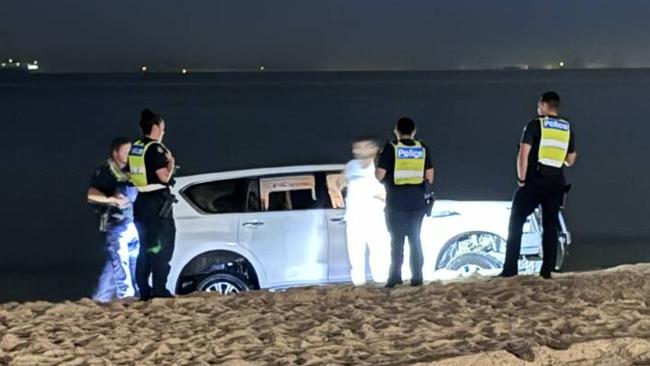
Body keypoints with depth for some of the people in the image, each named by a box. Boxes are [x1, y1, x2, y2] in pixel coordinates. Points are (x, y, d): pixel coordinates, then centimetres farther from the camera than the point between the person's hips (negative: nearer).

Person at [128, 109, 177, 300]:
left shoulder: (134, 148, 10)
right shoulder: (155, 148, -14)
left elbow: (132, 175, 14)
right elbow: (164, 177, -20)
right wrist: (171, 162, -1)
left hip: (141, 201, 8)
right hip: (157, 203, -8)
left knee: (146, 247, 13)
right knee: (162, 246, -3)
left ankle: (144, 290, 14)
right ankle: (159, 289, -6)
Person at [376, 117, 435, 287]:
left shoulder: (391, 148, -6)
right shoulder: (423, 148, 4)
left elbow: (380, 175, -8)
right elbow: (430, 176, 2)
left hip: (397, 202, -3)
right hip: (417, 201, 3)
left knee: (397, 239, 3)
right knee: (415, 239, 10)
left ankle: (395, 275, -4)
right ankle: (417, 277, 8)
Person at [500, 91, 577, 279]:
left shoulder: (535, 125, -5)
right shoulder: (568, 129, 10)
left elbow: (523, 154, -14)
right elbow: (570, 161, 15)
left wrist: (521, 179, -5)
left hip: (534, 181, -4)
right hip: (556, 183, 4)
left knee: (516, 222, 2)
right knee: (551, 226, 10)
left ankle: (510, 268, -5)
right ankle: (547, 270, 6)